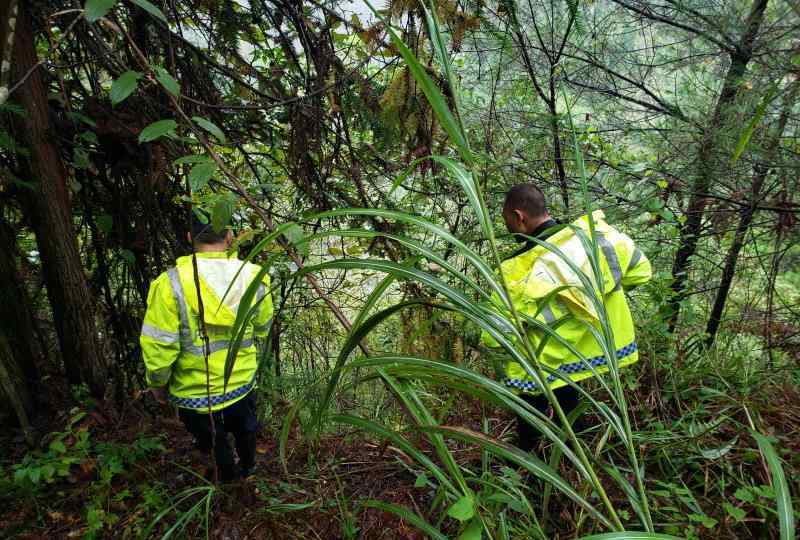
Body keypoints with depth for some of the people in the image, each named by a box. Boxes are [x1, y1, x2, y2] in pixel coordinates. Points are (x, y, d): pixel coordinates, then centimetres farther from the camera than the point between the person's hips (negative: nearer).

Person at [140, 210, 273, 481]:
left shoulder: (172, 283, -25)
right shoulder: (254, 277, -14)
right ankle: (248, 468, 56)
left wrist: (157, 382, -1)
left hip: (195, 391, -3)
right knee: (245, 429, 31)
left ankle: (228, 476, 49)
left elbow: (158, 344, -20)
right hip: (243, 382, 3)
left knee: (213, 439, 25)